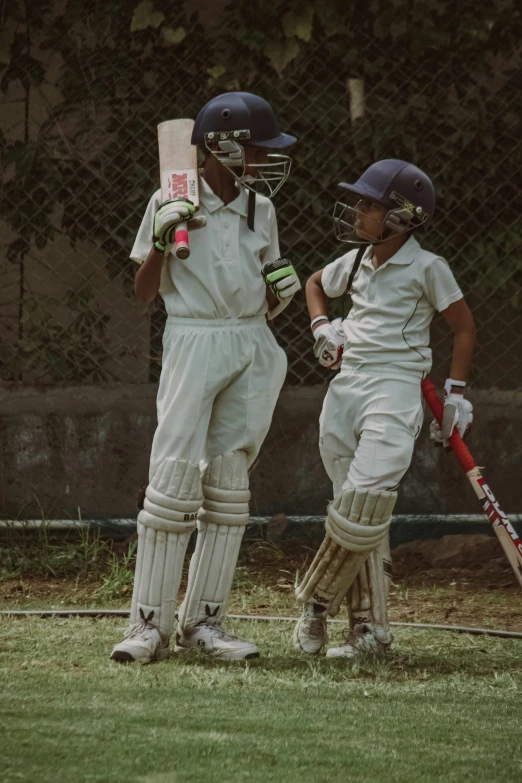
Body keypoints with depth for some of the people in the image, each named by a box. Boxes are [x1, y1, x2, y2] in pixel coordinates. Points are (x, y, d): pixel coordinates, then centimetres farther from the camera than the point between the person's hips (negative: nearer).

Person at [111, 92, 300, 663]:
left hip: (252, 347, 5)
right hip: (192, 339, -5)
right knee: (175, 476, -12)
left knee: (229, 481, 2)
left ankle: (204, 621, 6)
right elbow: (144, 294, 0)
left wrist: (280, 291, -3)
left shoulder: (260, 211, 12)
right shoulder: (170, 203, -2)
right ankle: (150, 622, -8)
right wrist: (161, 240, -16)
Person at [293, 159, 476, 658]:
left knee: (367, 498, -20)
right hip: (345, 387, 6)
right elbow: (315, 284, 32)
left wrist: (455, 392, -1)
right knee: (356, 506, 4)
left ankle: (318, 602, -5)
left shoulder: (426, 268, -4)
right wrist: (322, 327, 14)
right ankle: (369, 626, 7)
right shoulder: (355, 262, 12)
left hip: (396, 386, -6)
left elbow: (463, 326, 3)